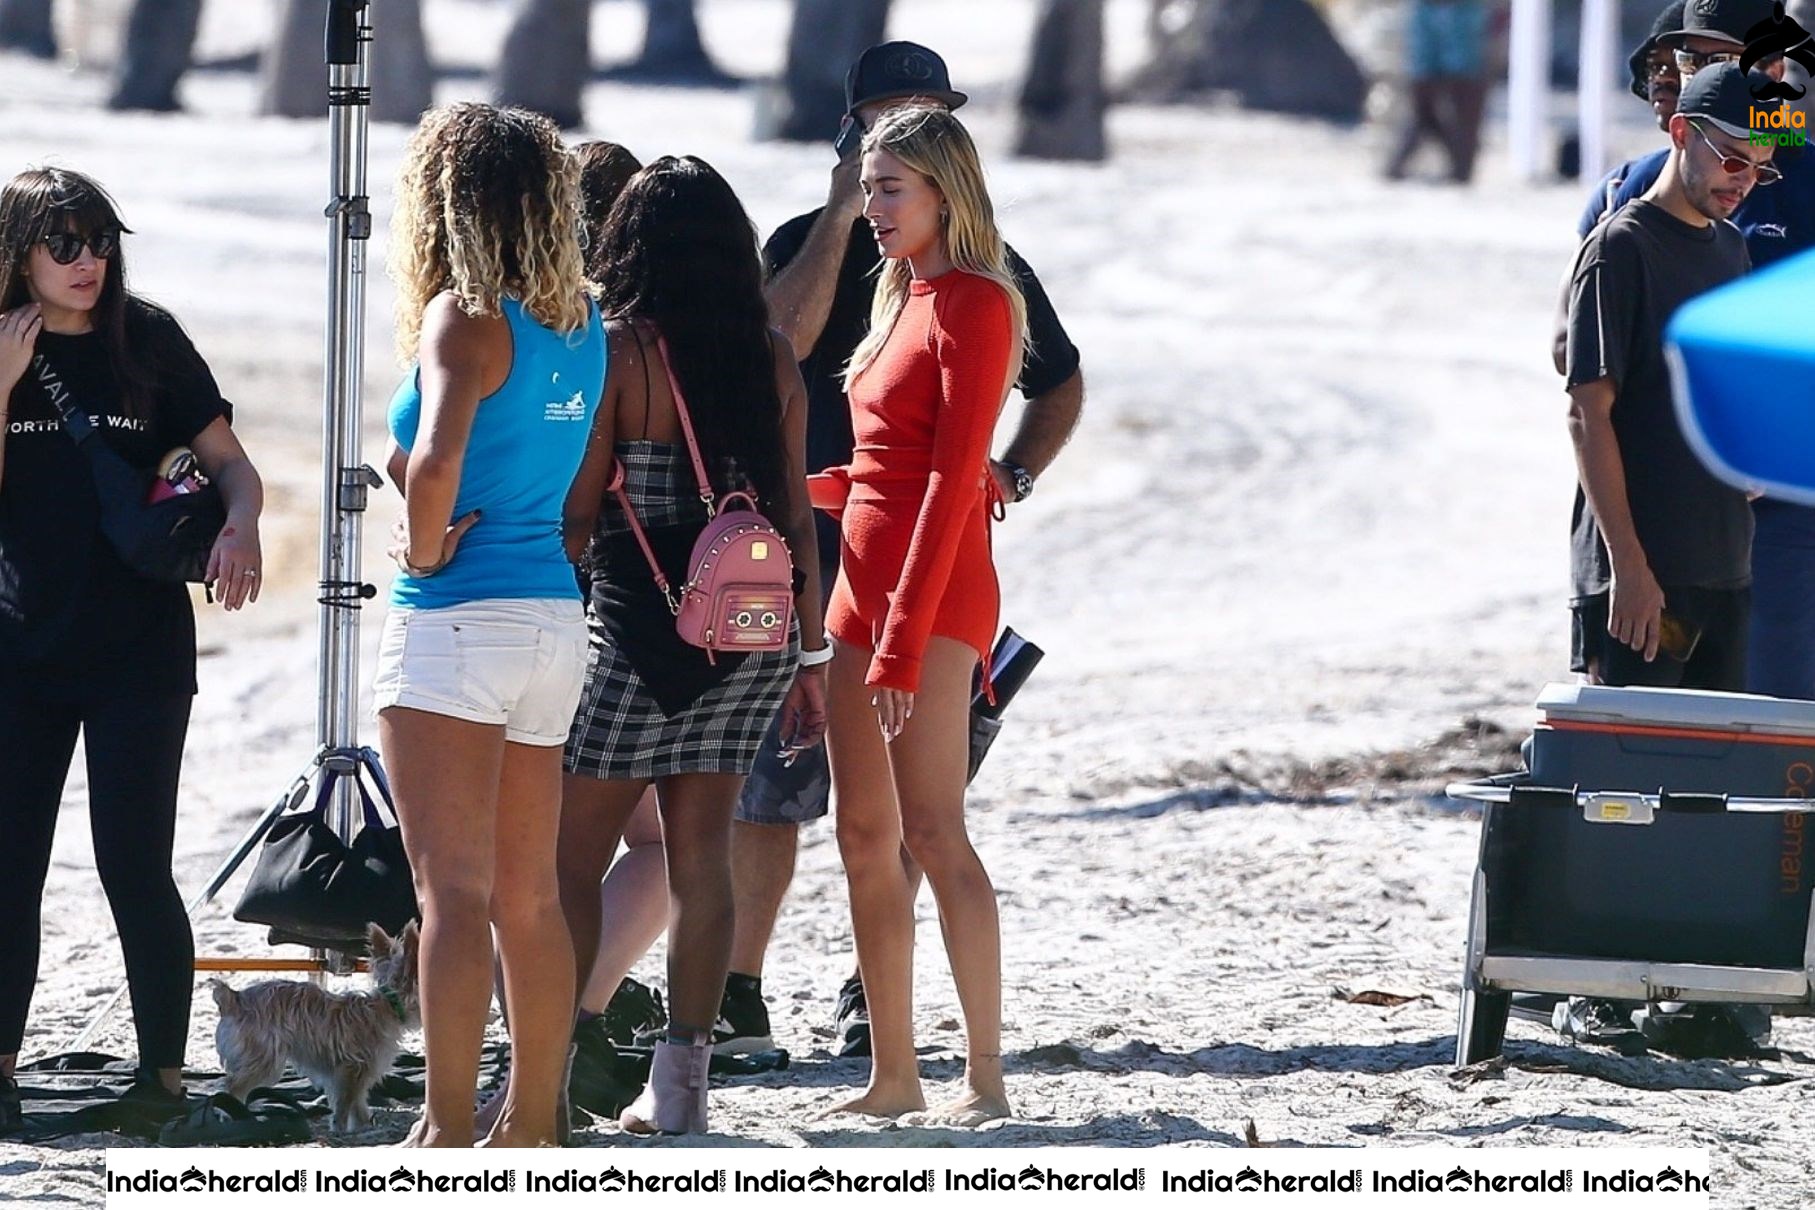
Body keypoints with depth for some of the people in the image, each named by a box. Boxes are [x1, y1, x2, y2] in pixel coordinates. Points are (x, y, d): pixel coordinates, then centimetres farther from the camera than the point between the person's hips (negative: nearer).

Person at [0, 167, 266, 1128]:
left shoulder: (149, 342, 0)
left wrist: (239, 527, -18)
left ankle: (164, 1076, 1)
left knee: (134, 868, -6)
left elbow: (229, 462, 2)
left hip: (138, 651, -2)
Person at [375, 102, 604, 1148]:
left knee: (454, 890, -8)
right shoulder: (581, 325, 10)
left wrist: (425, 550, -11)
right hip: (555, 611, 8)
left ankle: (447, 1132, -10)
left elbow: (437, 458, -27)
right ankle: (533, 1129, 16)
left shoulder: (465, 317, -12)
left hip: (460, 619, -8)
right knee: (530, 897, 12)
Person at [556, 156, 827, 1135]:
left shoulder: (620, 349, -9)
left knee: (573, 853, 4)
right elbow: (794, 513, 7)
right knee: (700, 853, 9)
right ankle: (680, 1081, 7)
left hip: (639, 628, -5)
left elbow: (578, 510, -8)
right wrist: (810, 651, 13)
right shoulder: (770, 358, 5)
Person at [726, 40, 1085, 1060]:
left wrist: (1014, 477, 5)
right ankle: (739, 994, -1)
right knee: (771, 783, -5)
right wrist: (844, 212, -14)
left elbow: (1061, 386, 23)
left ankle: (874, 994, 9)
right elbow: (779, 339, -17)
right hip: (808, 550, -1)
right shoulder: (807, 242, 5)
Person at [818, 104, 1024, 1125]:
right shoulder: (902, 296, 17)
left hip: (934, 584, -10)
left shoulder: (975, 303, -11)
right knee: (866, 835, 8)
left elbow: (953, 478, -17)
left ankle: (986, 1079, -13)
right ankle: (894, 1074, 11)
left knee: (932, 830, -13)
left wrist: (904, 640, -20)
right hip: (863, 576, 10)